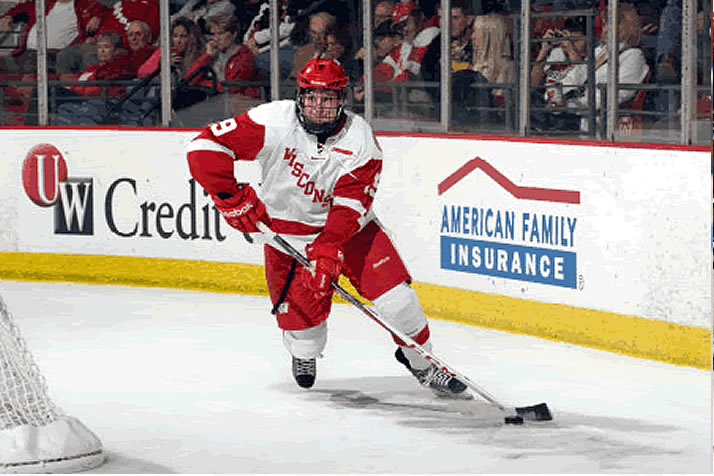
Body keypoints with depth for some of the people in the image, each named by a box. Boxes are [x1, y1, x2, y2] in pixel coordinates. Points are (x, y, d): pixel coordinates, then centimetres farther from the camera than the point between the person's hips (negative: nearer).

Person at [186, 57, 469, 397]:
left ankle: (421, 360, 13)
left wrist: (328, 251, -36)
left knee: (392, 289, -11)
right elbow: (205, 146, -21)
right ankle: (305, 354, 33)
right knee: (300, 312, -5)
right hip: (285, 226, -1)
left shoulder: (359, 138, -17)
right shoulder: (275, 121, -21)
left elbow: (350, 203, -23)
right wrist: (233, 199, -24)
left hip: (347, 226, 1)